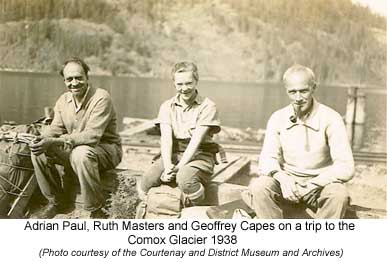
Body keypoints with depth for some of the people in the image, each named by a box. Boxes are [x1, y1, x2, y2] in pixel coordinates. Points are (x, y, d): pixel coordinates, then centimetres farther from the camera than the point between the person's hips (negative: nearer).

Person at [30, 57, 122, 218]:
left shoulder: (101, 98, -20)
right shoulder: (63, 100, 3)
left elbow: (92, 136, -29)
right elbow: (55, 129, 2)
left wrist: (55, 142, -37)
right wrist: (42, 140, -24)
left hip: (106, 149, -6)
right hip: (73, 150, 7)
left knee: (81, 154, -38)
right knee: (39, 152, -11)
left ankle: (96, 211, -20)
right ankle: (56, 201, 8)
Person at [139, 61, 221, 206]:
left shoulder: (207, 106, -2)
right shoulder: (167, 106, 9)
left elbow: (196, 139, -12)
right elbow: (166, 137, -5)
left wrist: (179, 167, -22)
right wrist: (167, 166, -21)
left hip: (199, 155, -3)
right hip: (173, 154, 4)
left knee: (185, 180, -35)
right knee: (146, 181, -23)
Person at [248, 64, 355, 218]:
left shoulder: (331, 119, -12)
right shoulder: (278, 118, -3)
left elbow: (346, 168, -16)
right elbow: (267, 159, -6)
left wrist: (314, 184, -28)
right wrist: (282, 177, -27)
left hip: (320, 184, -2)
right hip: (287, 183, 2)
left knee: (339, 195, -33)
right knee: (258, 187, -27)